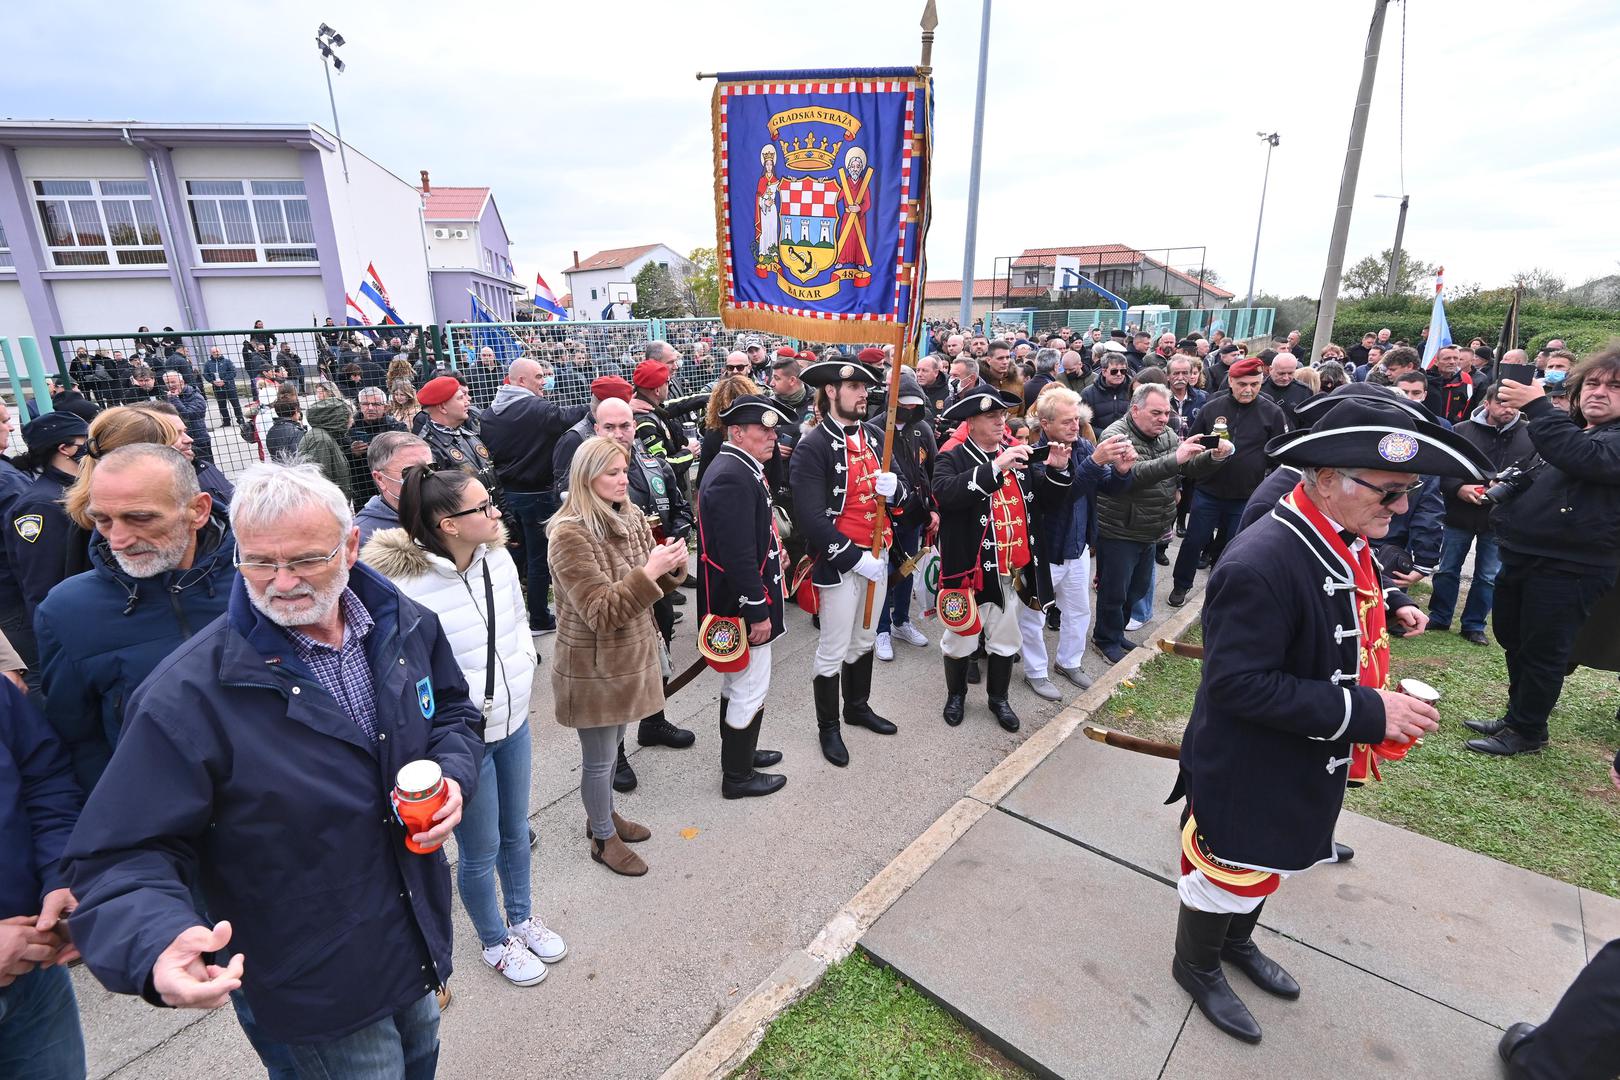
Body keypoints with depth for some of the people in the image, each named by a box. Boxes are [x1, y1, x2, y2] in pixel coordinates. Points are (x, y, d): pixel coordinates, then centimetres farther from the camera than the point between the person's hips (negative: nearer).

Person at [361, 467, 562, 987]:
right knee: (481, 853, 15)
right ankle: (496, 943, 42)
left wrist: (524, 661, 3)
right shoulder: (405, 585, -26)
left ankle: (522, 918, 50)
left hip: (513, 720, 6)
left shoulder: (498, 558, -6)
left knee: (516, 832, 25)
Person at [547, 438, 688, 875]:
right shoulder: (569, 535, -22)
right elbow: (601, 612, -24)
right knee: (600, 757, 11)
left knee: (610, 747, 24)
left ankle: (603, 814, 45)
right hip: (593, 667, -6)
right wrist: (648, 571, -34)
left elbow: (653, 587, 8)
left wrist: (672, 566, -14)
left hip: (631, 654, 7)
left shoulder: (632, 518, 0)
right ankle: (604, 838, 32)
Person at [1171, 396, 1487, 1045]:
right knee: (1228, 869, 14)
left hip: (1305, 764, 9)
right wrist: (1366, 713, -30)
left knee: (1271, 861, 29)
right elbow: (1238, 683, -32)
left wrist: (1387, 612, 0)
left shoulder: (1345, 542, -3)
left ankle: (1237, 941, 56)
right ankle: (1197, 967, 43)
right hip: (1249, 772, -9)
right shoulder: (1260, 564, -34)